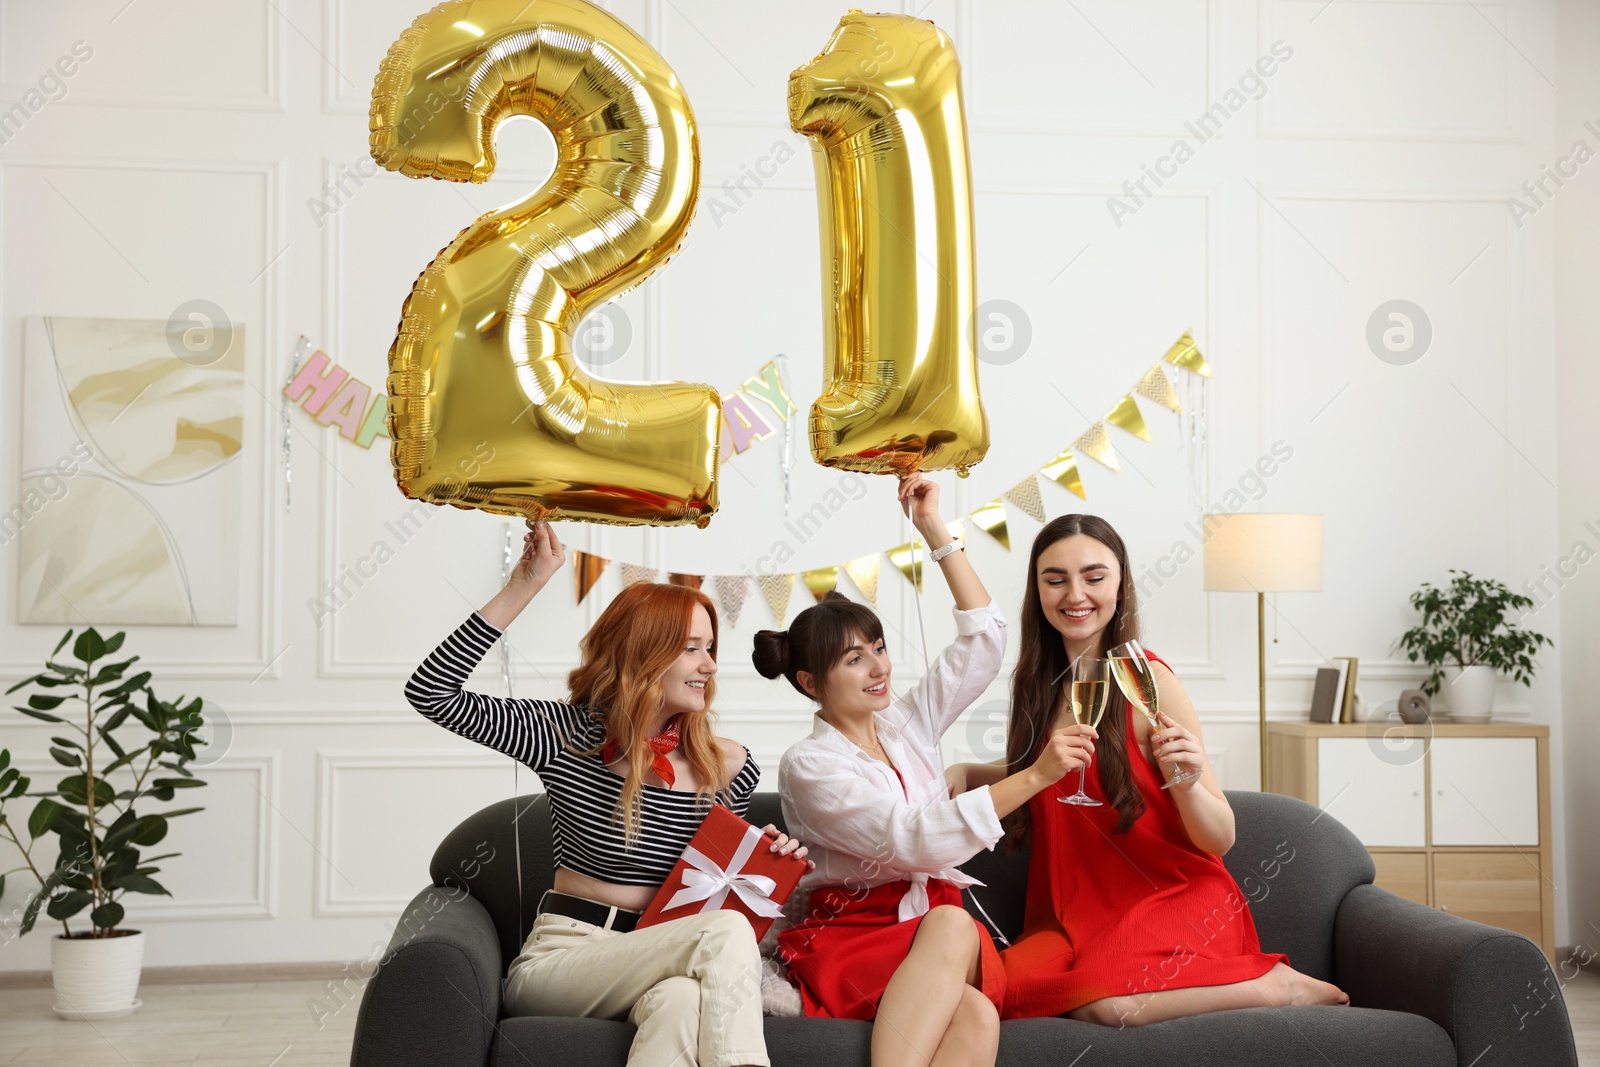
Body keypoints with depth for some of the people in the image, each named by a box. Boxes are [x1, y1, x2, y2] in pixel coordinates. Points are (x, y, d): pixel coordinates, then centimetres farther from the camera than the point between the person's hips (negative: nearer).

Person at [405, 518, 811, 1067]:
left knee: (682, 1001, -39)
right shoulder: (568, 737, -3)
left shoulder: (729, 768, 5)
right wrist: (523, 588, -12)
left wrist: (771, 859, -6)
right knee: (726, 932, -31)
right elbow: (431, 692, -11)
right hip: (559, 958, -2)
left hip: (661, 960, 3)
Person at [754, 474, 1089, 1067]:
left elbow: (983, 639, 13)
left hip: (934, 923, 5)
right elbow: (913, 840, -18)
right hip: (847, 934, -5)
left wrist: (936, 530, 8)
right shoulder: (807, 767, -4)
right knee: (962, 971, -39)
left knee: (975, 1018, -34)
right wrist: (1034, 776, -22)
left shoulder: (906, 724, 16)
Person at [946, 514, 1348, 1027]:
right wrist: (967, 771, 7)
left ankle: (1277, 985, -6)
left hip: (1177, 897, -6)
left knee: (1103, 1000, -33)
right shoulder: (1039, 679, 4)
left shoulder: (1146, 680, -13)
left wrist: (1185, 782, -31)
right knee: (1008, 980, -24)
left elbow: (1221, 839, -11)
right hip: (1079, 909, 6)